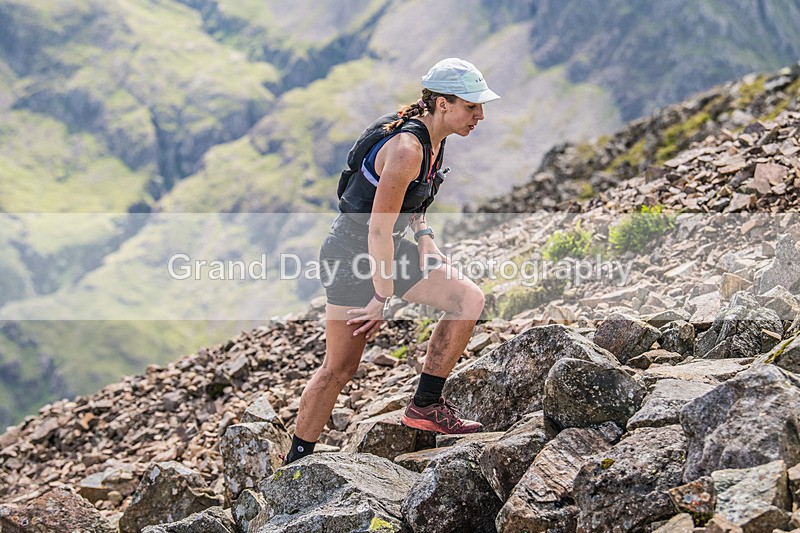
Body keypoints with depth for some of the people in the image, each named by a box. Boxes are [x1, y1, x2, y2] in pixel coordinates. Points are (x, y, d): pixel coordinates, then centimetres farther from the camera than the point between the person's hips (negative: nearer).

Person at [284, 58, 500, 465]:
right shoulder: (407, 148, -27)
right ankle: (294, 464, 12)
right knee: (340, 368, -2)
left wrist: (423, 236, 5)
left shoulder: (433, 136, 2)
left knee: (469, 299, -5)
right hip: (352, 253, -9)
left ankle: (425, 406, 4)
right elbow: (378, 229, -26)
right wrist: (382, 298, -20)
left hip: (389, 248, 9)